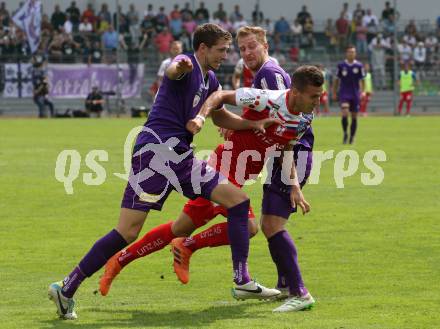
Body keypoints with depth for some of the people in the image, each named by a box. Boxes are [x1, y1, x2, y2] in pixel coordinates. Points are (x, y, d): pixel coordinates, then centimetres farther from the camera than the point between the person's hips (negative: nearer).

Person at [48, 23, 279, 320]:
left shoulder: (209, 80, 19)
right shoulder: (188, 66, -8)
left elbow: (221, 117, 36)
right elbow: (173, 72, -34)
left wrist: (253, 124, 20)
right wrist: (179, 66, -59)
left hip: (181, 157, 9)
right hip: (156, 149, -9)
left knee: (238, 199, 3)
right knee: (128, 233, -15)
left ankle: (243, 281, 4)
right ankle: (67, 288, -9)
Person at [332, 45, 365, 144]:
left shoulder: (359, 66, 1)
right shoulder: (341, 65, 1)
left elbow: (361, 80, 6)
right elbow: (337, 80, 9)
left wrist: (361, 92, -5)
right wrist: (334, 93, 7)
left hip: (355, 94, 1)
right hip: (344, 94, -1)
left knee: (354, 116, 3)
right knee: (345, 114, -18)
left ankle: (352, 137, 16)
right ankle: (345, 133, 1)